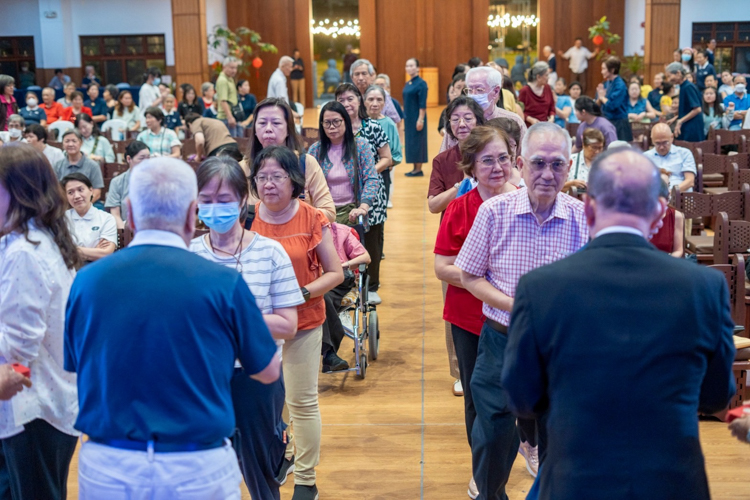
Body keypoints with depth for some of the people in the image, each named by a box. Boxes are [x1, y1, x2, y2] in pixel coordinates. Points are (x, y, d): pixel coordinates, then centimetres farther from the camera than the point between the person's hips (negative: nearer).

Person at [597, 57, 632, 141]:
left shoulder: (620, 85, -14)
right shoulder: (606, 83, 9)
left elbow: (611, 105, -23)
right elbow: (598, 105, 11)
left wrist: (602, 97, -5)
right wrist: (600, 98, -10)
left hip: (618, 124, -8)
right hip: (607, 122, 8)